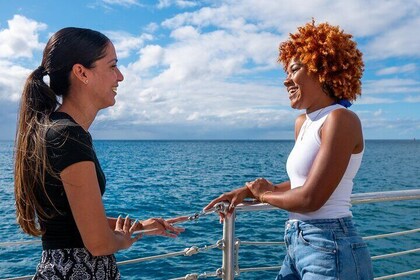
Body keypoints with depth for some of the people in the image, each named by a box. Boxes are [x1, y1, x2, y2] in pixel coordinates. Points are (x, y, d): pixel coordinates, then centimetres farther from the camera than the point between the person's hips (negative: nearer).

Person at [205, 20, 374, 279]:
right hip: (298, 245, 8)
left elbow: (310, 199, -21)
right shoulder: (303, 123, 10)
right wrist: (248, 190, 7)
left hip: (329, 249, -8)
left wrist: (265, 194, -4)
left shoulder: (341, 119, -16)